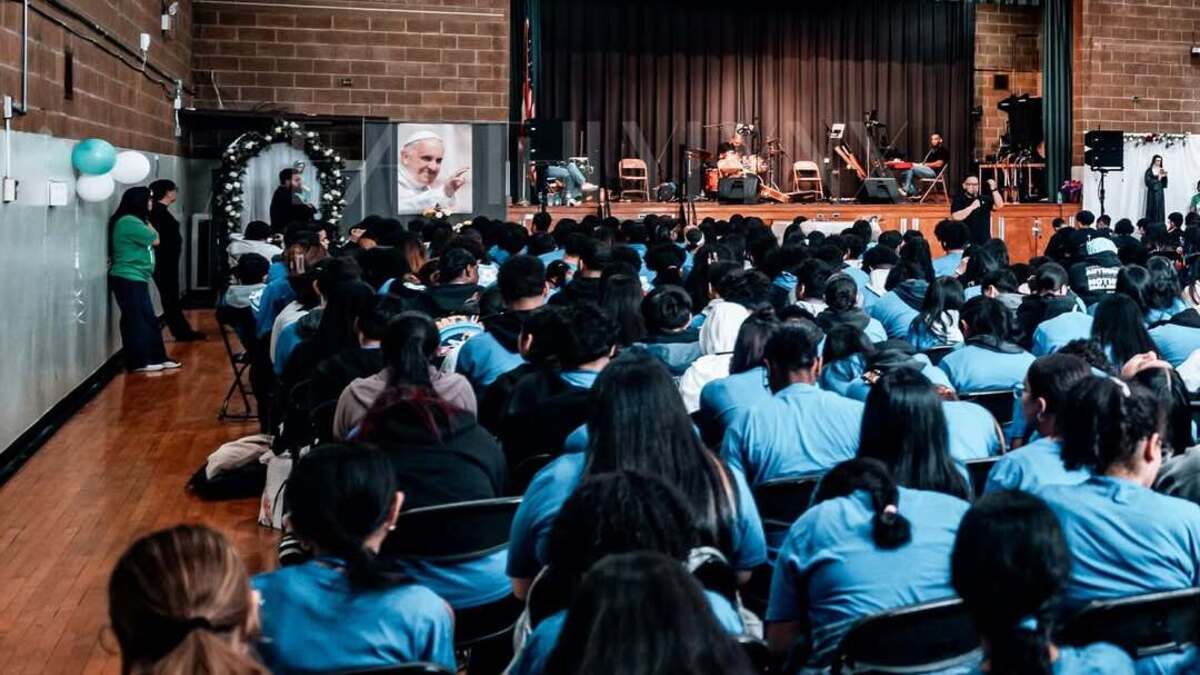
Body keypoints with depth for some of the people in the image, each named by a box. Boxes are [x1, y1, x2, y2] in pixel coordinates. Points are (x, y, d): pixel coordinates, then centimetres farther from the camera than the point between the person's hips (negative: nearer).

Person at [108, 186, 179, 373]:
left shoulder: (133, 221, 17)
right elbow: (155, 239, -11)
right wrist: (147, 222, 1)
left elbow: (149, 239, 15)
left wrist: (146, 221, 8)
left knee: (148, 319, 11)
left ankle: (156, 358, 15)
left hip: (136, 279, 10)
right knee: (136, 320, -5)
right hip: (128, 279, -10)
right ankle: (139, 362, 0)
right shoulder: (128, 222, -17)